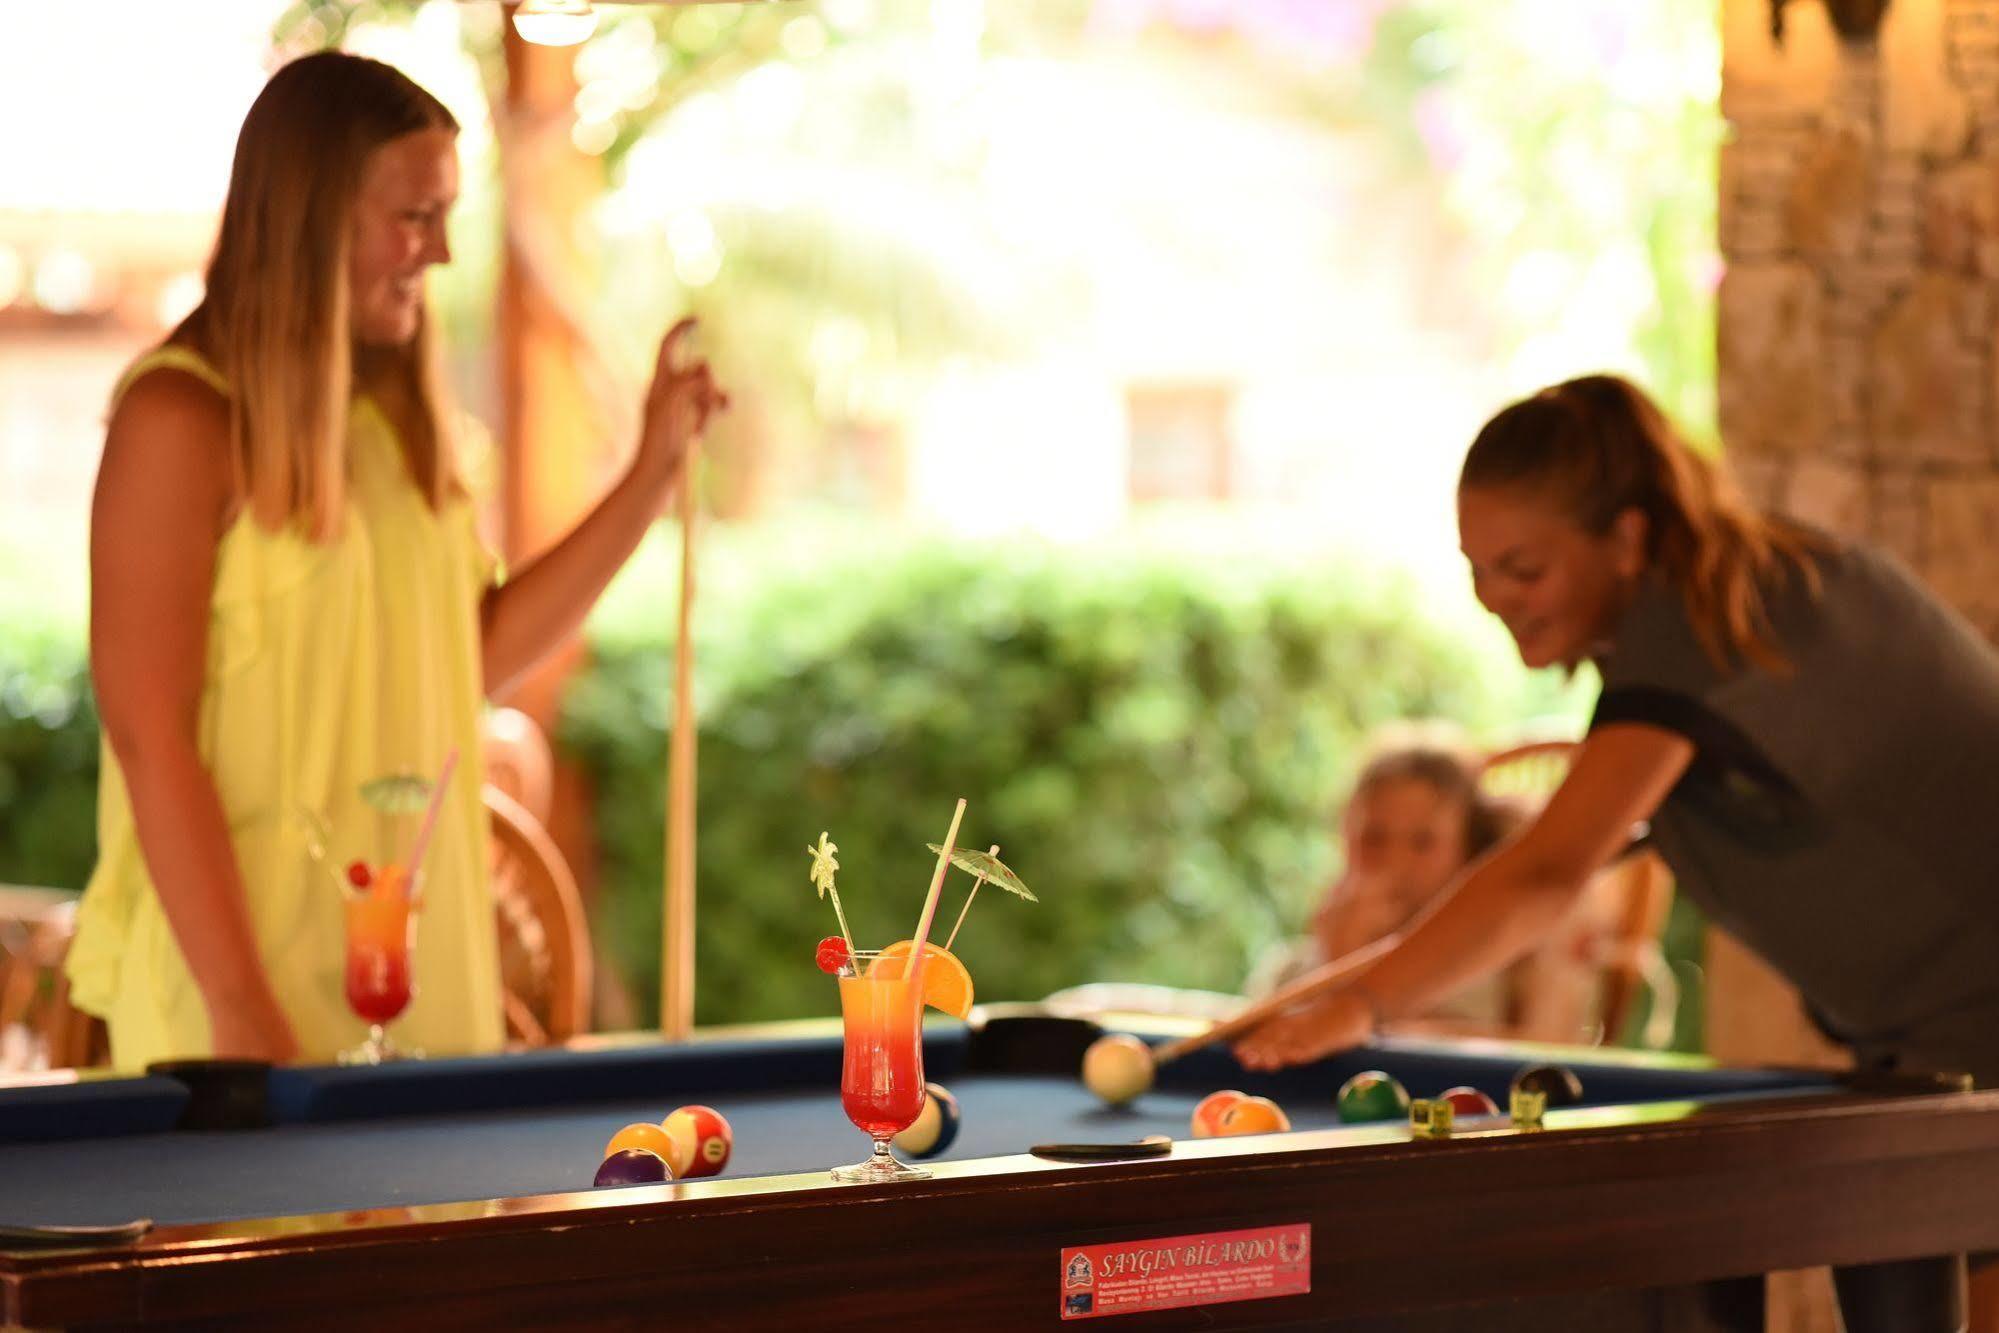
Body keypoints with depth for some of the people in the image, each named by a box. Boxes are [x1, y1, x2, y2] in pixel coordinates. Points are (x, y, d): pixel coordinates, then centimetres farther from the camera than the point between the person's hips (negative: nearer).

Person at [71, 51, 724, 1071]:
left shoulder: (394, 414, 11)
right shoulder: (181, 419, -13)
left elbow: (478, 656, 13)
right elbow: (149, 738, -17)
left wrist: (654, 469, 7)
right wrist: (245, 1014, -21)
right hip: (243, 968, -7)